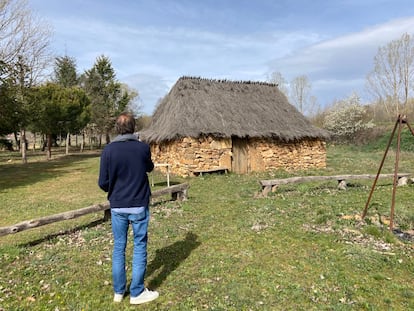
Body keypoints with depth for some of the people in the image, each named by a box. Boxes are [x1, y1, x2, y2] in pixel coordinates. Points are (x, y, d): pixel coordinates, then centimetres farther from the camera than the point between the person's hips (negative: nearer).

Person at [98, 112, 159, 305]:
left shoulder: (108, 150, -8)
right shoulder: (143, 148, -9)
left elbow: (103, 182, -6)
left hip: (117, 207, 2)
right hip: (139, 206, -2)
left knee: (119, 247, 15)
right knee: (139, 247, 9)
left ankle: (118, 291, 27)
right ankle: (137, 293, 18)